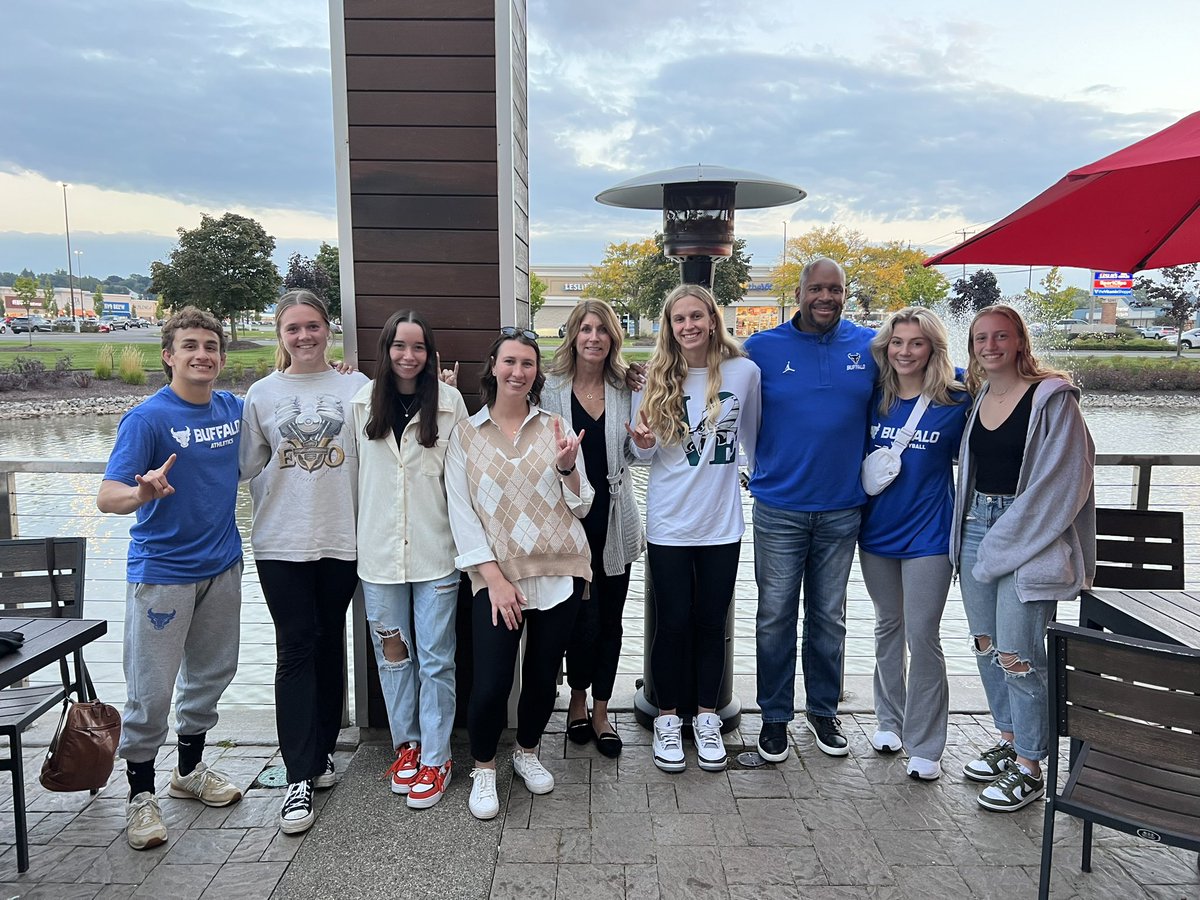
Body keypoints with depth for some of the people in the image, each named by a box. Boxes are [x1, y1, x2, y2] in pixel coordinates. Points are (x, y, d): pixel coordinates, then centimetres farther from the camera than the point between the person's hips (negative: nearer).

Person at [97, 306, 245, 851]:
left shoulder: (235, 409, 2)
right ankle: (141, 793, 19)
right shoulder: (147, 418, -14)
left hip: (222, 565, 6)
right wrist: (142, 493, -44)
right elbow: (107, 497, -18)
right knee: (152, 689, 1)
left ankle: (190, 769, 36)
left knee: (211, 674, 17)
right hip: (162, 571, -6)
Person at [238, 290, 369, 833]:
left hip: (341, 538, 0)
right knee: (296, 650, -1)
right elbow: (250, 467, 9)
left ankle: (322, 750, 29)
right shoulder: (262, 394, 4)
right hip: (281, 543, 0)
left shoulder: (355, 388, 1)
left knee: (329, 644, 12)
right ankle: (299, 778, 4)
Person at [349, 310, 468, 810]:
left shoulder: (449, 402, -4)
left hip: (435, 549, -2)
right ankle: (407, 744, 31)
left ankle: (435, 758, 18)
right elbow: (354, 470, 10)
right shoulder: (362, 402, 2)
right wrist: (360, 536, 10)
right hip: (379, 550, 3)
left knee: (435, 659, 5)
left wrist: (465, 541, -3)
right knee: (392, 652, 14)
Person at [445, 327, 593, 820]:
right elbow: (461, 512, -2)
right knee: (490, 683, -7)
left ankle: (527, 752, 38)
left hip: (558, 571, 2)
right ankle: (483, 770, 20)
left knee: (543, 674, 12)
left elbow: (581, 506, 7)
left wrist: (568, 466, -13)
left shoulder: (555, 428, 5)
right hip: (497, 576, -2)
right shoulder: (466, 434, 2)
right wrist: (494, 577, -10)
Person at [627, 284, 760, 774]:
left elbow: (754, 436, 9)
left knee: (711, 623, 11)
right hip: (669, 522, 0)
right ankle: (667, 720, 25)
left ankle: (706, 719, 29)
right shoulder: (656, 378, -3)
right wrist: (642, 442, -19)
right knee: (672, 623, 6)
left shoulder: (743, 371, -4)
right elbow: (647, 453, 2)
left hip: (722, 522, 1)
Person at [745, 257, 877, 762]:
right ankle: (775, 716, 22)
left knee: (829, 616, 15)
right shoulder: (762, 349, -2)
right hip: (779, 509, -1)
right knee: (776, 616, 6)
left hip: (842, 509, 2)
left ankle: (822, 710, 32)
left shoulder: (871, 346, 3)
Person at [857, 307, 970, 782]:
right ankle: (890, 721, 33)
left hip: (927, 534, -4)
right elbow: (857, 454, 12)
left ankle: (924, 746, 13)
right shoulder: (876, 398, 1)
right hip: (877, 529, 4)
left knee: (922, 636, -2)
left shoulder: (957, 401, -8)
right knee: (888, 626, 17)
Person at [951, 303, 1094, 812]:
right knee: (986, 645, 12)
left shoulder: (1051, 398, -9)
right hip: (977, 527, 7)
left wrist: (1002, 543, -14)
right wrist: (969, 536, 9)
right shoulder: (977, 398, 11)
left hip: (1030, 535, -7)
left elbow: (1060, 483, -13)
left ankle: (1029, 768, 10)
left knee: (1017, 654, -5)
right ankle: (1009, 740, 30)